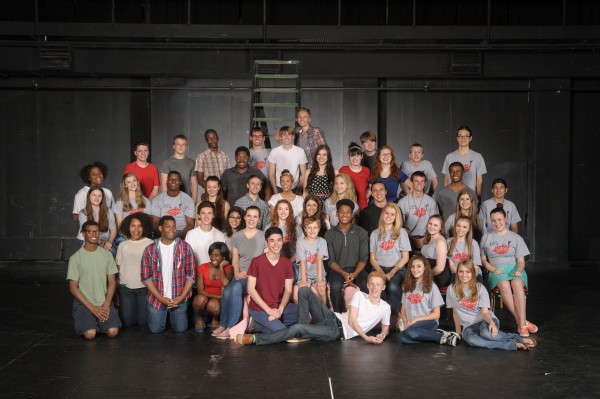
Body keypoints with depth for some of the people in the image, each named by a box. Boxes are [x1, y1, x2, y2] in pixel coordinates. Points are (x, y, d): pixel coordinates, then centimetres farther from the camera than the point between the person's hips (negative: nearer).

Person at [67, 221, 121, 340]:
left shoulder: (106, 254, 3)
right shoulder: (75, 258, -4)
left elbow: (112, 282, 5)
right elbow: (73, 287, -5)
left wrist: (106, 305, -8)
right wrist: (92, 308, -12)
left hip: (104, 302, 2)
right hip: (84, 303, -2)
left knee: (113, 331, -20)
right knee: (90, 334, -24)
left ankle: (100, 321, 13)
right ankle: (88, 321, 11)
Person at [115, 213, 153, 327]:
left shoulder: (150, 244, -5)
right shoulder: (122, 245, 6)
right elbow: (118, 268, 9)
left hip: (144, 288, -3)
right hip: (125, 288, 3)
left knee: (143, 321, -2)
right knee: (128, 321, 4)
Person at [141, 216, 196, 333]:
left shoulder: (185, 247, -5)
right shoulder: (150, 250, -4)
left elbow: (191, 275, -4)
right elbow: (146, 277, -4)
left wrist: (181, 297, -13)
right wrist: (161, 298, -11)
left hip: (179, 298, 0)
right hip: (157, 298, 1)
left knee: (180, 329, -3)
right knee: (155, 329, 0)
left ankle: (172, 315, 30)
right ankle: (165, 315, 33)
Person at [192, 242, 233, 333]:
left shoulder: (228, 268, -3)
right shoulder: (202, 268, -2)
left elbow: (225, 284, -24)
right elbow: (200, 291, -9)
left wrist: (221, 266, -15)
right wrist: (219, 296, -19)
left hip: (220, 302, -1)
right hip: (206, 298, 1)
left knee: (213, 304, -34)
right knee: (201, 299, -33)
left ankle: (215, 320, 2)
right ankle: (199, 319, -1)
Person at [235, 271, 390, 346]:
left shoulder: (385, 308, 7)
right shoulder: (359, 295, 7)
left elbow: (386, 327, 14)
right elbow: (352, 320, 1)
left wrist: (382, 336, -11)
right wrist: (366, 337, -13)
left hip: (339, 331, -3)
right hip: (333, 318, 3)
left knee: (296, 329, -26)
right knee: (304, 290, -14)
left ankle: (255, 339, -22)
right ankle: (304, 331, -10)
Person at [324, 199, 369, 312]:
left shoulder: (361, 233, 9)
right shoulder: (330, 234, 8)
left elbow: (363, 258, 3)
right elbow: (331, 260, 3)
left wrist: (354, 274, -15)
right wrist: (343, 273, -15)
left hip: (357, 270, 0)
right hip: (338, 271, 0)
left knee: (365, 287, -31)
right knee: (336, 287, -33)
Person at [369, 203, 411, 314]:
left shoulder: (401, 232, 8)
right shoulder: (375, 234, 13)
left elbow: (405, 257, 4)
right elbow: (372, 258, 10)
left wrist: (391, 273, -8)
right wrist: (382, 273, -8)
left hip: (397, 269, -1)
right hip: (379, 268, 1)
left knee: (393, 287, -34)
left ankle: (397, 314, -14)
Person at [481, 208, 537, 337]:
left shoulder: (516, 238, 14)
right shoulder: (486, 238, 17)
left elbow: (521, 261, 11)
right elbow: (483, 260, 14)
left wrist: (519, 270, -12)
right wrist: (494, 269, -6)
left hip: (514, 268, 0)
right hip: (496, 271, 0)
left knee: (517, 284, -37)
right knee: (504, 285, -37)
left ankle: (522, 325, -39)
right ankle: (522, 322, -33)